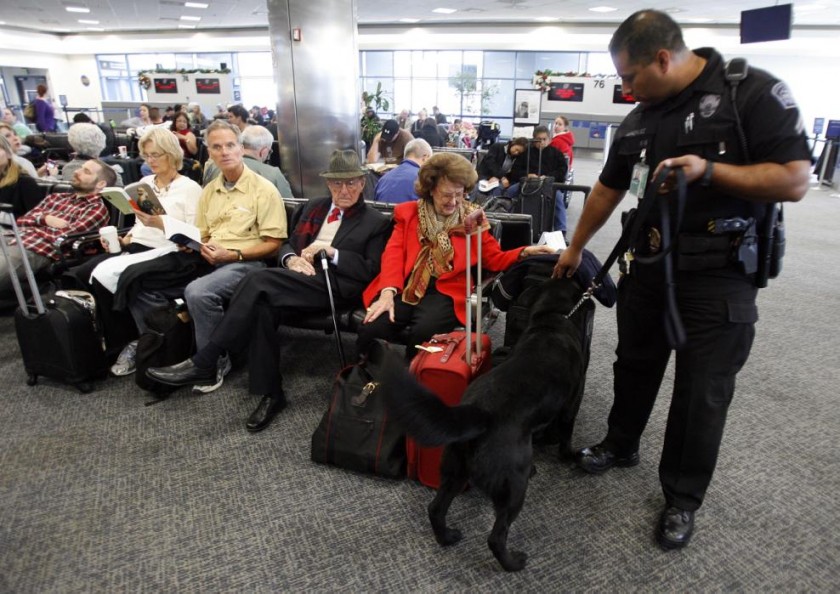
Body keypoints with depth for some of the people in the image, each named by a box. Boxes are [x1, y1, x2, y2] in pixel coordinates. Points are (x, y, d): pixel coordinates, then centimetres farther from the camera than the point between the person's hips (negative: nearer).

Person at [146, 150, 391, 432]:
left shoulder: (375, 222, 7)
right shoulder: (313, 207, 23)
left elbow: (371, 271, -3)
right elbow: (288, 244, 24)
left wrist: (330, 250, -11)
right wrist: (292, 259, -1)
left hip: (335, 287, -5)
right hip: (296, 283, 6)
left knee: (259, 280, -28)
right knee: (262, 306, -30)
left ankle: (204, 362, -21)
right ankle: (270, 394, -18)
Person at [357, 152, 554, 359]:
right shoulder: (408, 212, 13)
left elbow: (494, 258, 13)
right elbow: (394, 253, 1)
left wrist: (524, 252, -7)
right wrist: (388, 292, -16)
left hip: (446, 290, -1)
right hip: (404, 287, 1)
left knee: (424, 332, -32)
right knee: (371, 330, -26)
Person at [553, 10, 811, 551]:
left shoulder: (754, 91, -11)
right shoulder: (640, 119, 6)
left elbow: (794, 181, -16)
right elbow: (608, 190, 15)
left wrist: (708, 169, -26)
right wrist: (575, 249, 21)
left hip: (720, 276, -5)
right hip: (650, 266, 6)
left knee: (703, 393, 4)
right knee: (634, 365, 18)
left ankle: (683, 498, 23)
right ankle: (621, 445, 42)